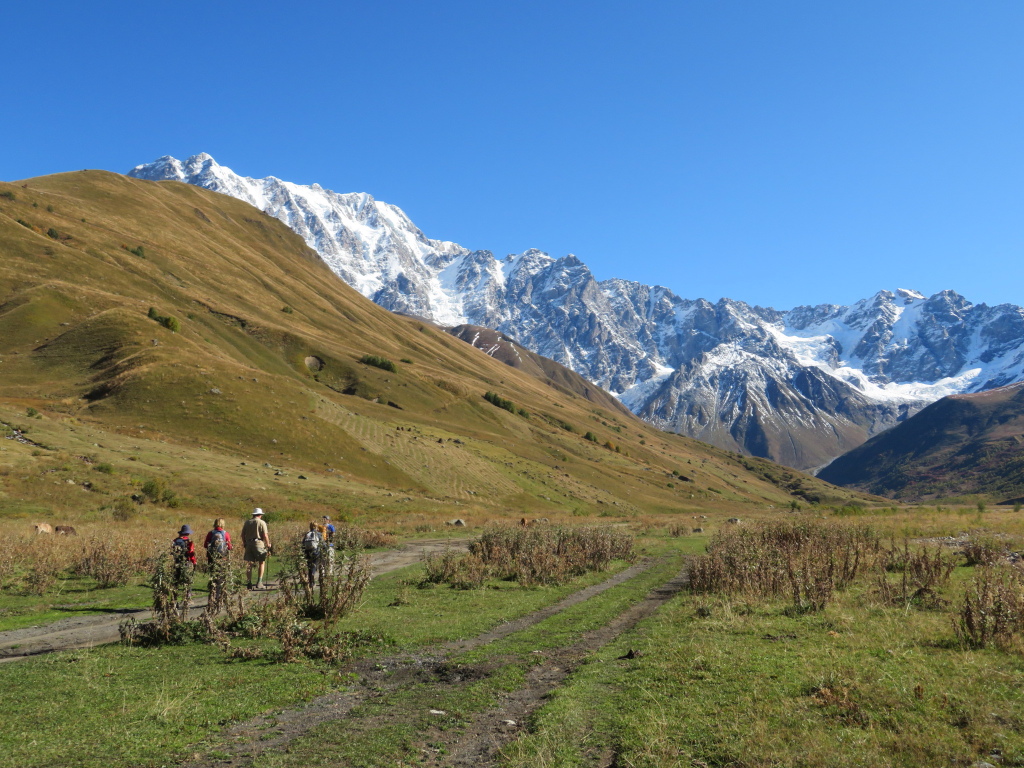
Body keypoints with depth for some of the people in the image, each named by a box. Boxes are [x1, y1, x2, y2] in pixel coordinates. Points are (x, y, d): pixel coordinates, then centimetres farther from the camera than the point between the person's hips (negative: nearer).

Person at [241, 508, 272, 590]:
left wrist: (244, 543, 24)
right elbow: (265, 535, -7)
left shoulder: (247, 522, 12)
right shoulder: (262, 522, -2)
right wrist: (268, 544, 4)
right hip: (258, 543, -4)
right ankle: (259, 582, -2)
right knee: (261, 563, 6)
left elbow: (242, 534, 12)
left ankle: (249, 583, 7)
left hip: (248, 544, 4)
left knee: (249, 564, 8)